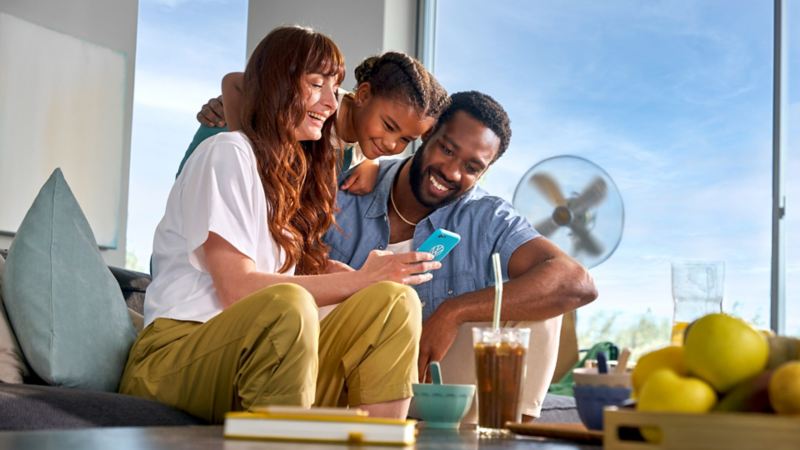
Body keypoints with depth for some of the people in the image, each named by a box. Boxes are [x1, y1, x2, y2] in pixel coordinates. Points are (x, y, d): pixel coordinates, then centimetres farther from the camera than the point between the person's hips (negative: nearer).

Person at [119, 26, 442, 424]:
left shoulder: (294, 172, 23)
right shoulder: (227, 153, -2)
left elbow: (307, 268, 9)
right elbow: (236, 289, -13)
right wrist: (360, 280, -13)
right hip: (175, 359, -7)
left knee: (395, 301, -14)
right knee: (289, 304, -37)